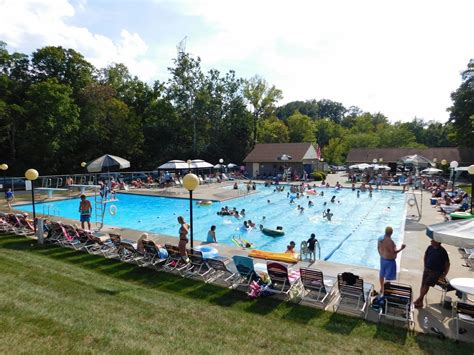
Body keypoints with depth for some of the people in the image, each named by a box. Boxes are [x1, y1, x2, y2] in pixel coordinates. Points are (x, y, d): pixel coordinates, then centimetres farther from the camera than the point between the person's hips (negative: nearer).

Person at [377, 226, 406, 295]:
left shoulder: (380, 238, -4)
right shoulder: (390, 241, -29)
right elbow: (393, 252, -24)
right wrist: (401, 249, -13)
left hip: (382, 258, 8)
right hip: (390, 260, -8)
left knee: (382, 274, 21)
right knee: (389, 277, 5)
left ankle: (382, 289, 39)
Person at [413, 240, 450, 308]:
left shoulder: (442, 251, -11)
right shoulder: (430, 248, 3)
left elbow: (447, 264, -6)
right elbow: (425, 257, 19)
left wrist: (444, 274, -8)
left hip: (436, 272, -5)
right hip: (427, 269, 5)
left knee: (427, 284, -15)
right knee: (423, 284, -2)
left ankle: (419, 300, -8)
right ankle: (420, 302, 2)